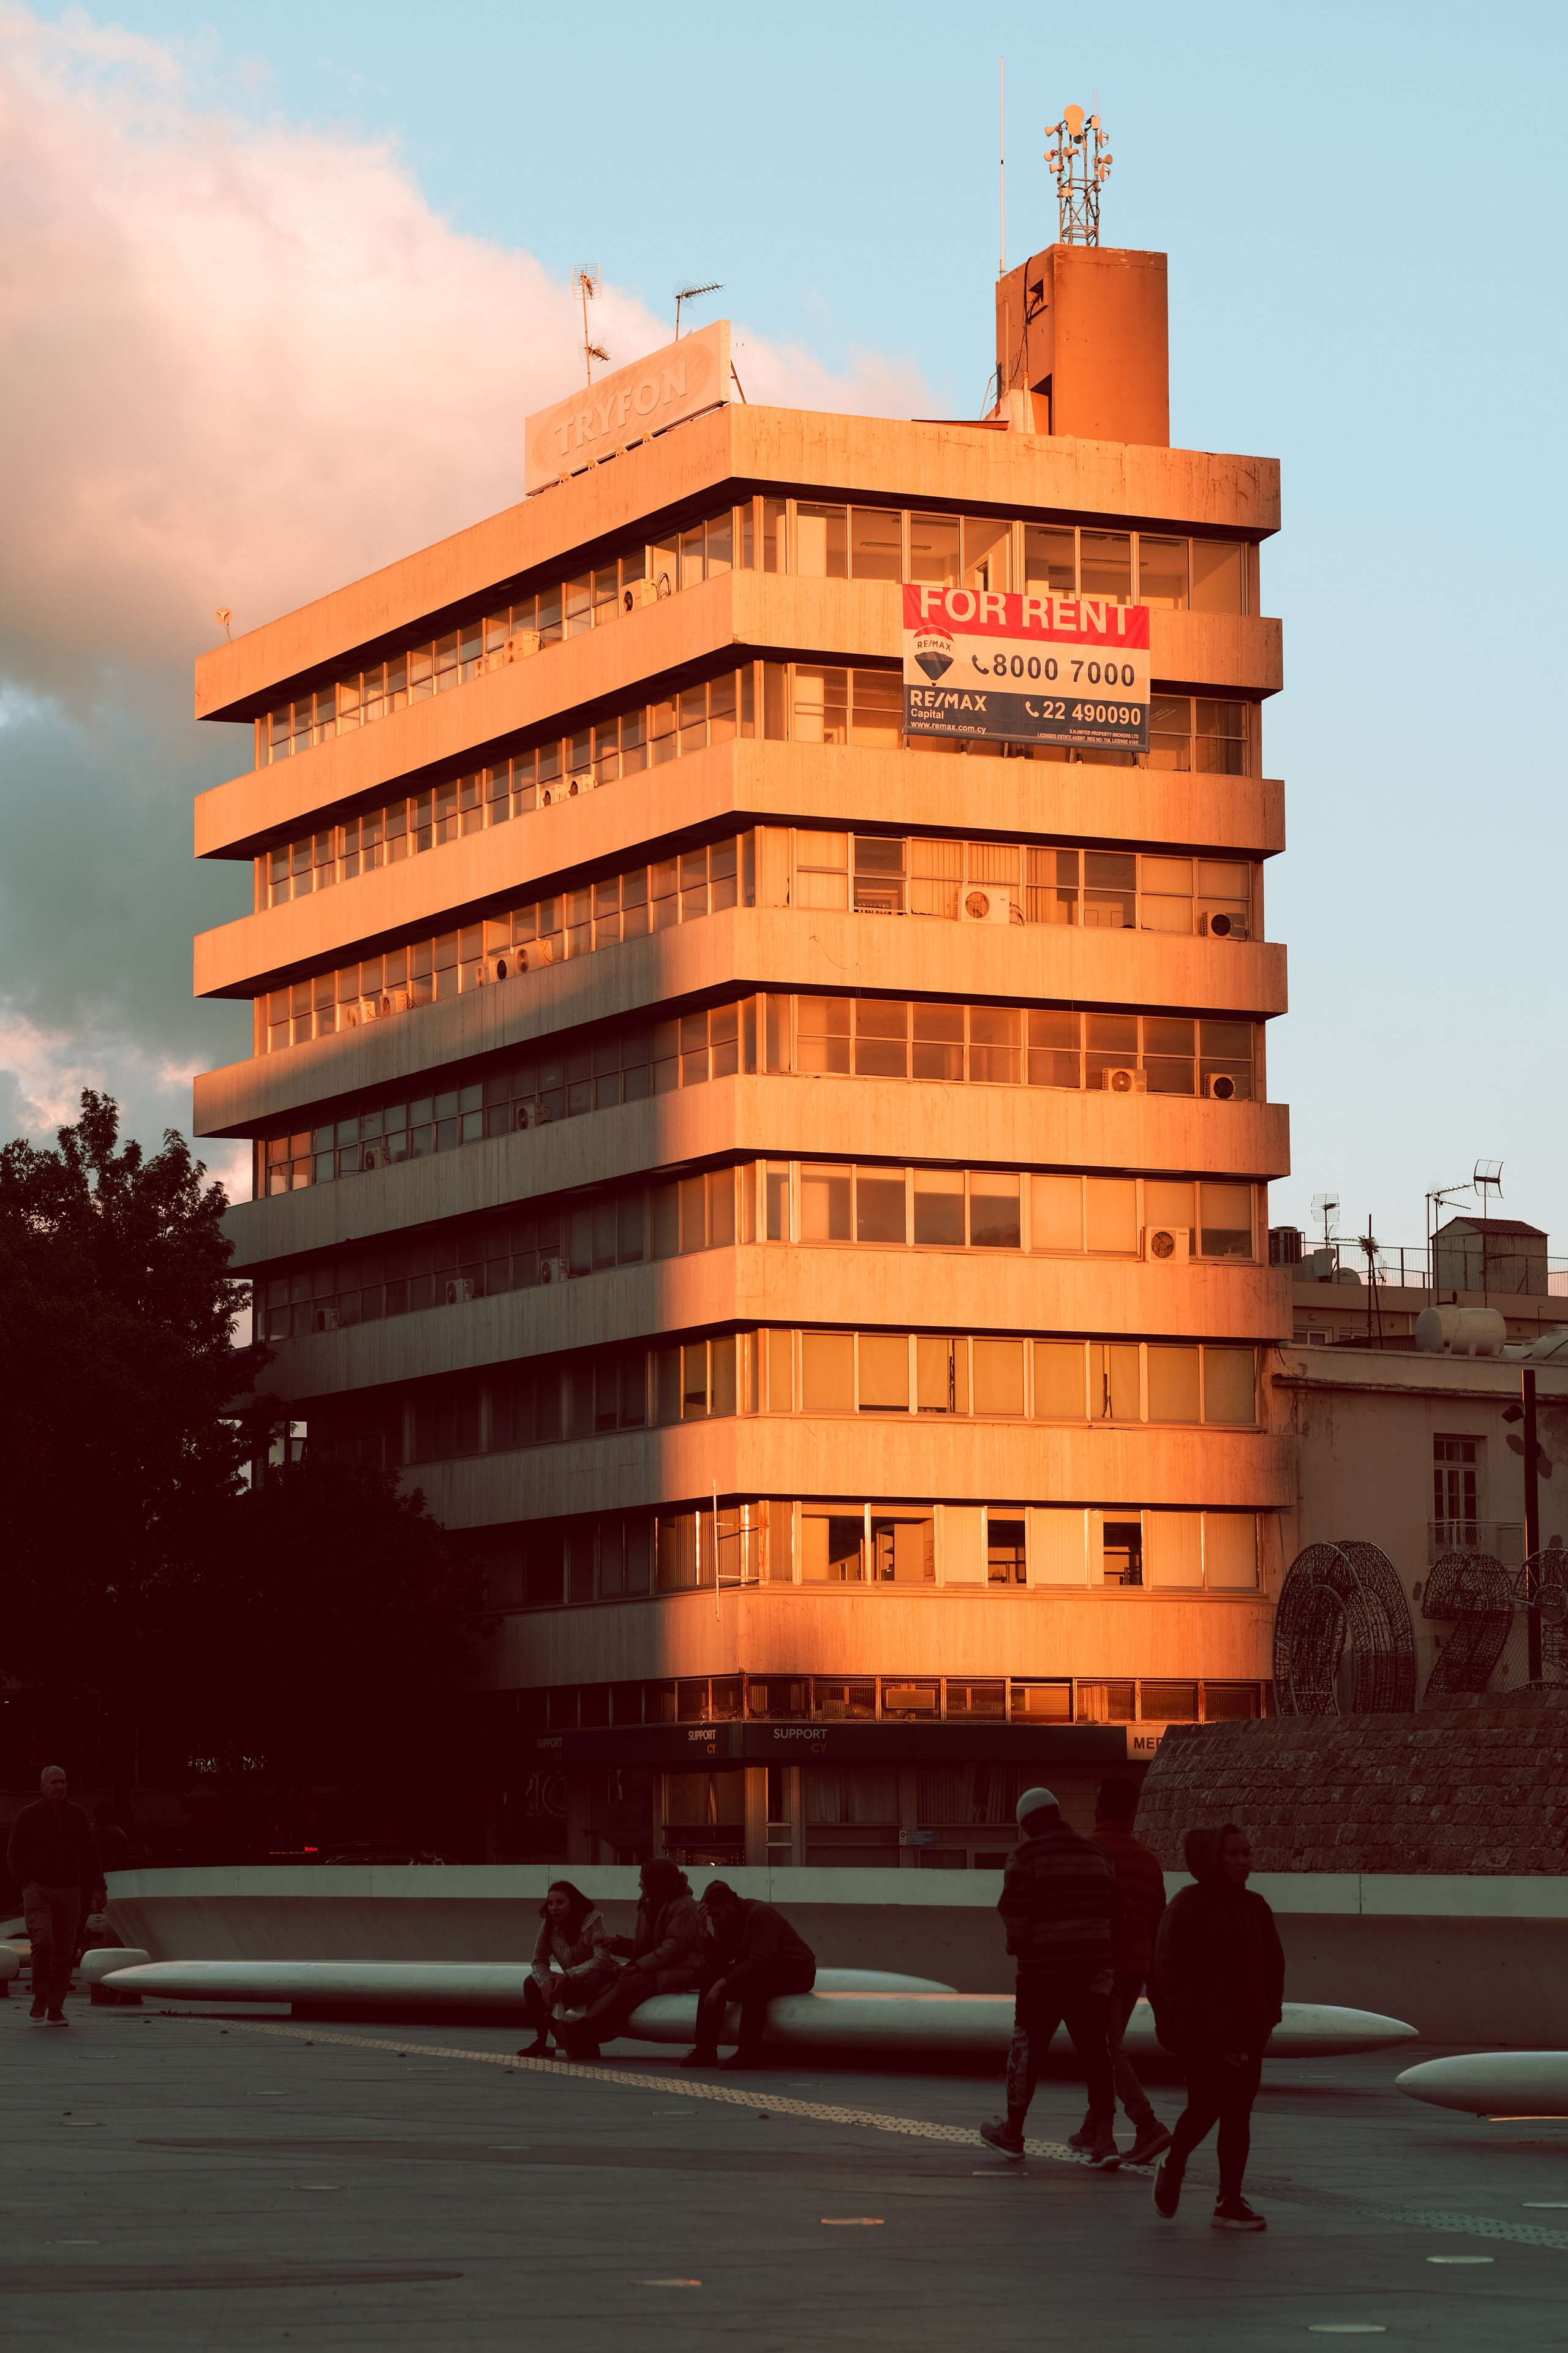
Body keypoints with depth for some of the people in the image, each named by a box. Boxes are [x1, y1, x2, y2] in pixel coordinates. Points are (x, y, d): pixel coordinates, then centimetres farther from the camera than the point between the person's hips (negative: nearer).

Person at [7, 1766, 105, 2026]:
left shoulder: (77, 1815, 9)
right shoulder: (28, 1815, 3)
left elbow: (90, 1854, 13)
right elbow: (14, 1855, 7)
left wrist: (98, 1888, 5)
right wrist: (26, 1883, -6)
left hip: (69, 1891, 3)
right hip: (38, 1890, -2)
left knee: (63, 1953, 1)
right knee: (43, 1941, -21)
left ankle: (56, 2009, 7)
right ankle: (40, 1995, -3)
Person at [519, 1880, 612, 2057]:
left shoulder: (593, 1921, -20)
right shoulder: (548, 1925, -4)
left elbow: (601, 1960, -30)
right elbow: (539, 1961, -2)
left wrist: (567, 1976, -35)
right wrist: (546, 1982, -26)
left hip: (596, 1983, -6)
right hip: (573, 1989, 6)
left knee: (595, 1979, -39)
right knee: (533, 1983, -13)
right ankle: (541, 2040, -6)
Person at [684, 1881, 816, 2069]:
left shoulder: (761, 1915, -23)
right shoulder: (725, 1922, 2)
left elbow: (759, 1961, -33)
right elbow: (718, 1960, -9)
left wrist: (722, 1984, -35)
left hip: (796, 1973, -8)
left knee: (752, 1980, -37)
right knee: (712, 1978, -12)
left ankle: (750, 2052, -35)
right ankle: (705, 2050, -13)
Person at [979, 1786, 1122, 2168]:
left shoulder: (1028, 1855, -8)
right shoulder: (1096, 1854, 8)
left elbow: (1014, 1909, -12)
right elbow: (1114, 1907, 9)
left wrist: (1017, 1945, 5)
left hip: (1042, 1967, -4)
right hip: (1093, 1965, 4)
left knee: (1028, 2046, 10)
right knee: (1095, 2050, 2)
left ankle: (1012, 2132, 22)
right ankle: (1104, 2138, -8)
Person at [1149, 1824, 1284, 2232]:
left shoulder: (1255, 1907, 9)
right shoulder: (1188, 1906, -7)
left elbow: (1273, 1965, 16)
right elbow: (1169, 1968, -10)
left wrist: (1267, 2017, 4)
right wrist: (1200, 2020, -16)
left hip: (1248, 2030, 5)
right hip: (1200, 2031, -5)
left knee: (1238, 2112, 4)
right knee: (1206, 2106, -10)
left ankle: (1230, 2201, 9)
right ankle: (1172, 2169, 18)